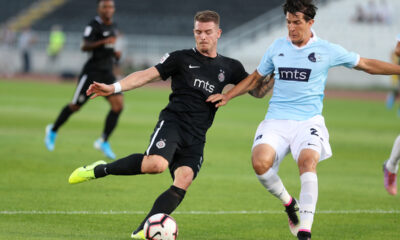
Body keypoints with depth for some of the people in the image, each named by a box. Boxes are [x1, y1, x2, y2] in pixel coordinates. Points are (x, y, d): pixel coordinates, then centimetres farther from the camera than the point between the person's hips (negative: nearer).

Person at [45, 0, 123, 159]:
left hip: (107, 73, 6)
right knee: (75, 106, 4)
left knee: (118, 104, -12)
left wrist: (115, 53, 7)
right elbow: (85, 46, -26)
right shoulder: (94, 25, -12)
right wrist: (104, 42, -39)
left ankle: (104, 142, -3)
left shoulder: (113, 26, 12)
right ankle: (53, 130, 30)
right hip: (92, 72, -6)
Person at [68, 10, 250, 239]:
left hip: (196, 137, 3)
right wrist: (114, 87, -14)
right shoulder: (181, 58, 7)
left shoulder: (230, 67, 16)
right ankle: (100, 170, -9)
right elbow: (147, 75, -1)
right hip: (172, 122, -3)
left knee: (184, 180, -20)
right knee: (156, 164, -31)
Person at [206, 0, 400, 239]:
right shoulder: (277, 47, 11)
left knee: (308, 161, -31)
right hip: (276, 120, 2)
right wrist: (227, 96, 15)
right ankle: (289, 202, 4)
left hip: (308, 121, -2)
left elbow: (367, 65, 12)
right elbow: (255, 78, 24)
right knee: (260, 161, -26)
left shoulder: (327, 50, 3)